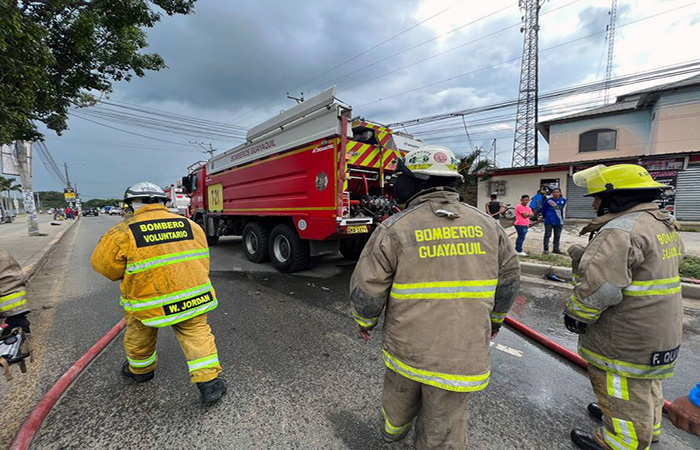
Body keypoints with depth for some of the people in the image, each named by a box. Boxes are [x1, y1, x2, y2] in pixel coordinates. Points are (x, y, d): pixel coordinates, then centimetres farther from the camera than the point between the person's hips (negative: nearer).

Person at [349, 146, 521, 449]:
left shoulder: (395, 228, -15)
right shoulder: (488, 226, -3)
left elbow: (365, 289, -11)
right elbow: (508, 280, 9)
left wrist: (365, 323, 9)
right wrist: (494, 319, 25)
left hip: (406, 346, 0)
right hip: (462, 353, 1)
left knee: (400, 396, 30)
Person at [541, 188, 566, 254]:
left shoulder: (563, 200, 1)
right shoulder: (548, 200, -9)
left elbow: (561, 209, 15)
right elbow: (543, 209, 3)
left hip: (558, 221, 4)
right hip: (549, 221, -4)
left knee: (557, 236, 11)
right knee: (547, 235, 2)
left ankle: (556, 249, 21)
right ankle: (546, 249, 8)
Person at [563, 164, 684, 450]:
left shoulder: (620, 231, -26)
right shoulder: (664, 225, 9)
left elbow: (598, 287, -29)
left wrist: (575, 317, -16)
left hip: (625, 336, -10)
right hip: (659, 329, 10)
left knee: (622, 387, 6)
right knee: (644, 381, 28)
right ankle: (649, 427, 48)